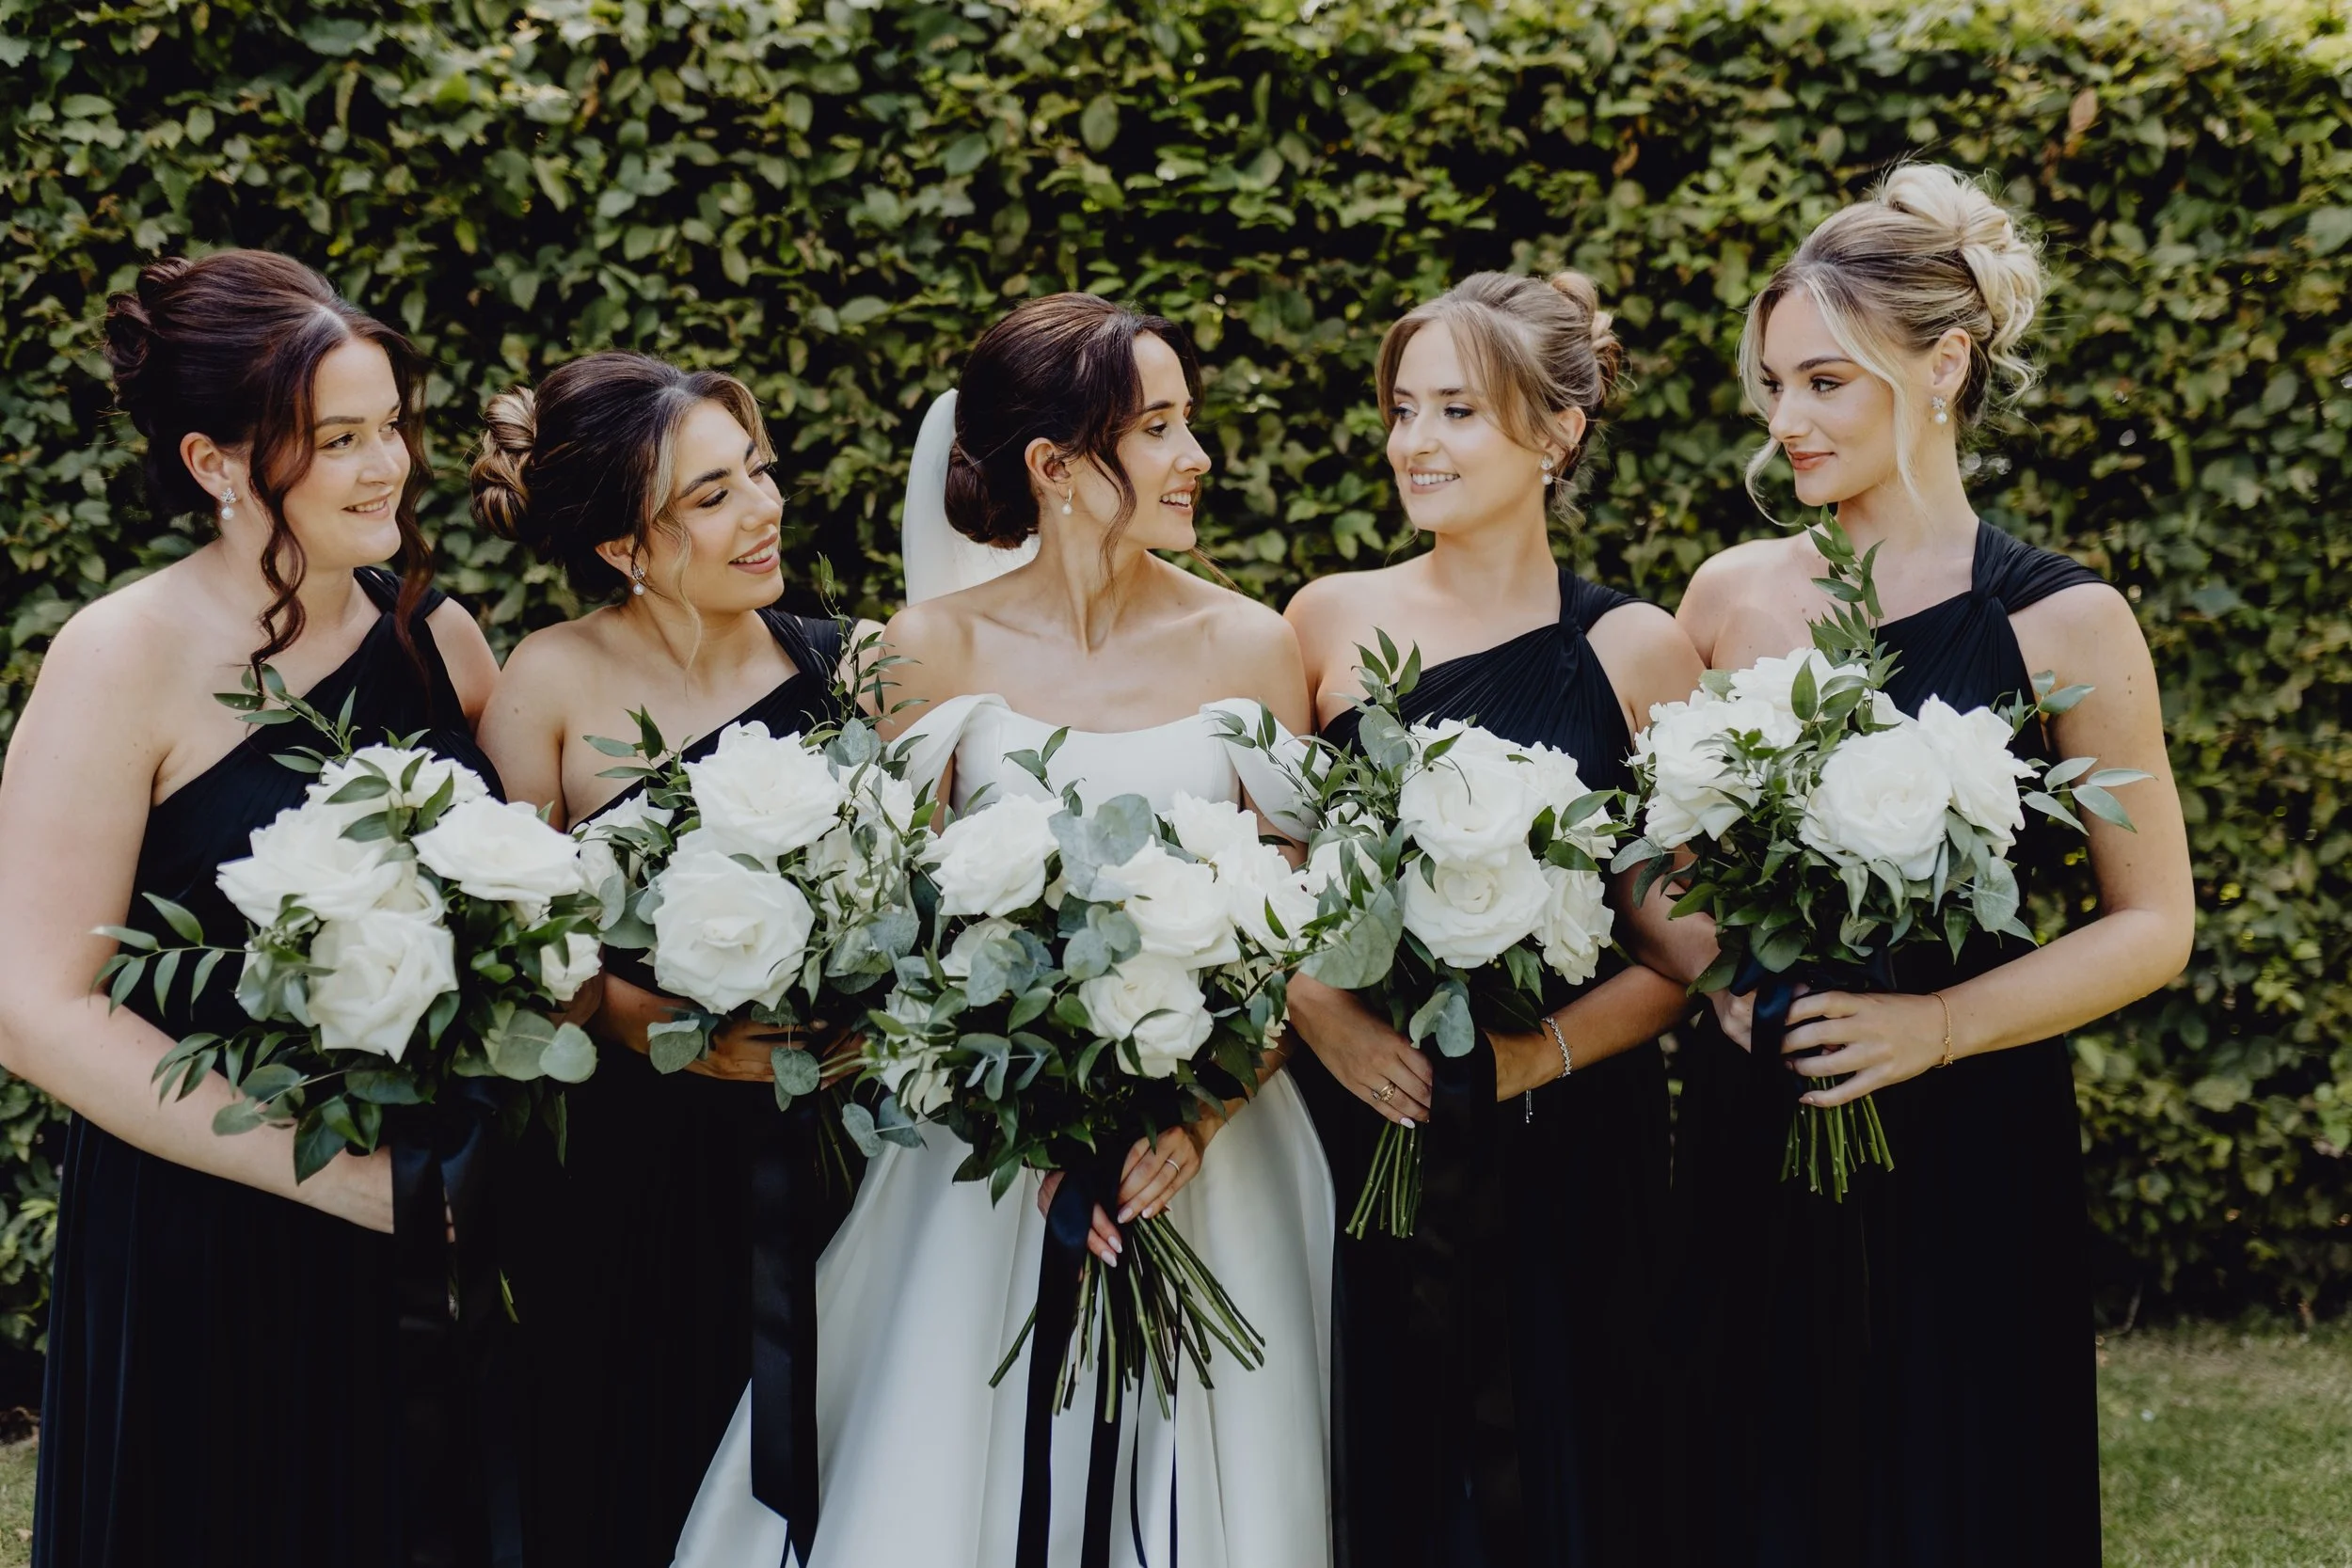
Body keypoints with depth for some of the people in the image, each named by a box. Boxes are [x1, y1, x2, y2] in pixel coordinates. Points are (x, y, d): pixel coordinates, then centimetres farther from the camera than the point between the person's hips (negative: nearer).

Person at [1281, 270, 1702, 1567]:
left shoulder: (1635, 655, 0)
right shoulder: (1330, 621, 4)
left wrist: (1540, 1052, -15)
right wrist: (1325, 1018, -11)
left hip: (1561, 1154, -1)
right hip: (1352, 1134, 1)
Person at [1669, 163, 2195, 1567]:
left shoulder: (2061, 625, -5)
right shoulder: (1732, 595, 5)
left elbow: (2153, 925, -4)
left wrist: (1937, 1025, -16)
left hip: (1968, 1148, -3)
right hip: (1750, 1136, 3)